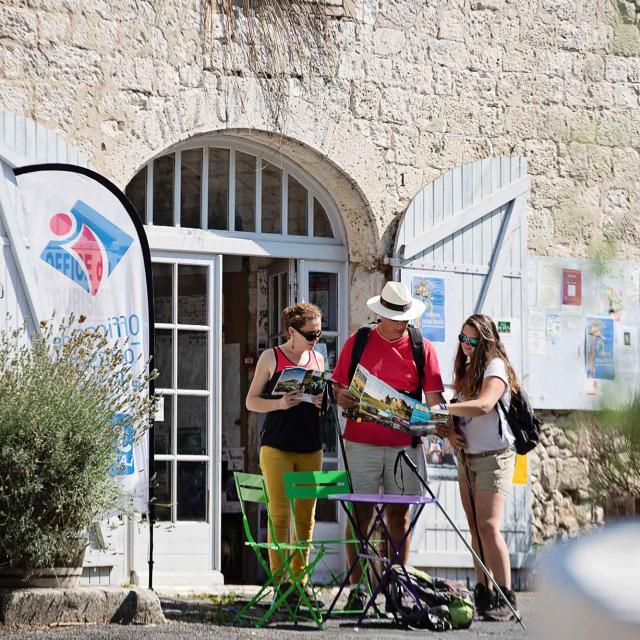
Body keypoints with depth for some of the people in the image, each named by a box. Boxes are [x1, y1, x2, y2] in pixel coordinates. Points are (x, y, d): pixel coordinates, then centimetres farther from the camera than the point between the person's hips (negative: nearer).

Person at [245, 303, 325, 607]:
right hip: (277, 446, -4)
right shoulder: (271, 358, 0)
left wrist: (322, 402, -2)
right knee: (280, 514, -7)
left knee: (306, 516, 4)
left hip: (310, 448, 4)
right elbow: (251, 401, 0)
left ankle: (299, 579, 10)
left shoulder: (318, 359, 13)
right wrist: (279, 403, -18)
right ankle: (280, 581, -5)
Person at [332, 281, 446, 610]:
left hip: (404, 443, 1)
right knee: (361, 512, -3)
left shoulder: (422, 348, 7)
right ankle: (356, 587, 0)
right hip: (362, 442, -1)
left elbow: (434, 397, 4)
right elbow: (338, 388, 9)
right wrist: (342, 398, -14)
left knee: (399, 513, 4)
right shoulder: (357, 343, 5)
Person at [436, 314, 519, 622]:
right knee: (475, 529, 6)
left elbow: (484, 405, -27)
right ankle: (483, 595, 8)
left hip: (494, 456, -8)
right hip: (466, 455, 8)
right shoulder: (465, 370, 16)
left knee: (488, 527, -16)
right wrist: (449, 431, -2)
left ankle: (506, 599, -15)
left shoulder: (495, 367, -10)